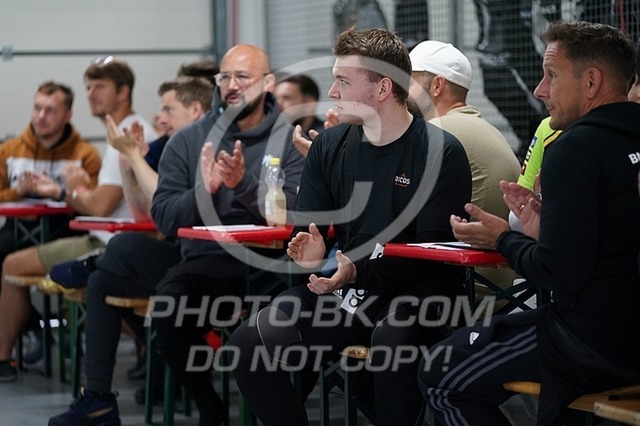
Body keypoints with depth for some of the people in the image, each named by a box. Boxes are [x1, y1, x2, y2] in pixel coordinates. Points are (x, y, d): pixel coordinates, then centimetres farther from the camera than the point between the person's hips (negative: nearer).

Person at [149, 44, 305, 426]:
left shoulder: (292, 140, 5)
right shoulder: (189, 141, 11)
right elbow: (163, 217, 4)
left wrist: (244, 184, -23)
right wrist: (203, 191, -15)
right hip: (207, 259, 2)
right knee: (169, 303, -30)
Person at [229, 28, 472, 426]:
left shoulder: (441, 151, -8)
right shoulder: (329, 146, 9)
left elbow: (433, 251, -12)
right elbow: (307, 229, 12)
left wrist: (359, 272, -24)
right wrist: (311, 254, -13)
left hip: (417, 290, -5)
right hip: (342, 288, 5)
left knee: (393, 339, -39)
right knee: (249, 342, -18)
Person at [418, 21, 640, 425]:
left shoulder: (575, 149, -16)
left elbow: (562, 274, -20)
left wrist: (503, 239, -3)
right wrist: (546, 226, 11)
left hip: (598, 345, -9)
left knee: (440, 376, 4)